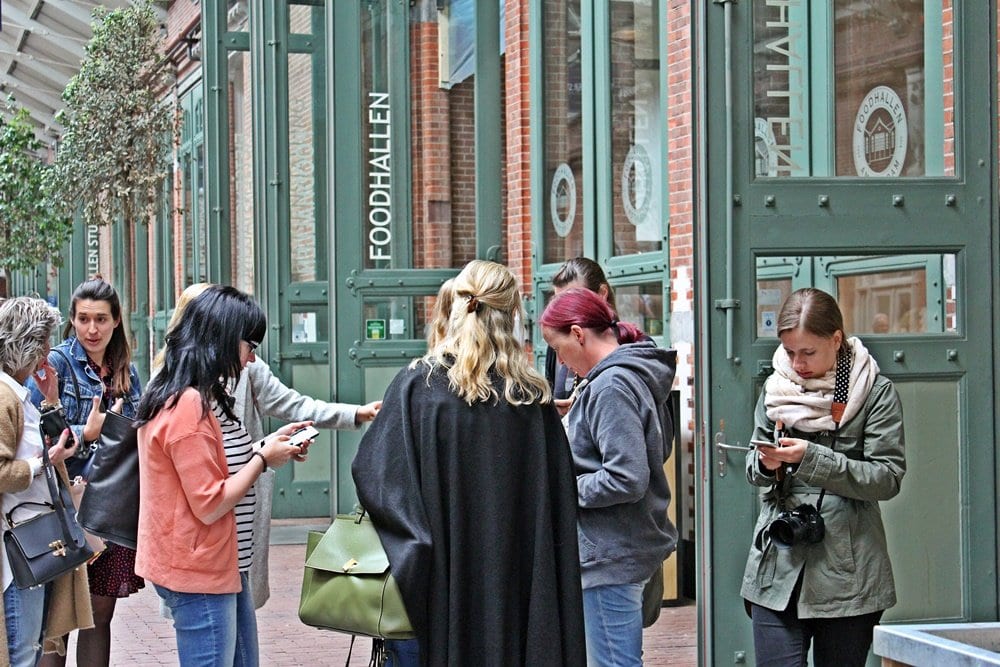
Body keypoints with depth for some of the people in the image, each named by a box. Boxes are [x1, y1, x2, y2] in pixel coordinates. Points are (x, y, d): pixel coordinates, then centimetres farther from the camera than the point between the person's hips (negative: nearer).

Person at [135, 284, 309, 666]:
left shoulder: (202, 398, 11)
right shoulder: (188, 405, -21)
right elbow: (210, 505, -21)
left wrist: (268, 446, 8)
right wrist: (264, 457, -11)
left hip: (223, 567, 11)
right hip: (199, 575, -11)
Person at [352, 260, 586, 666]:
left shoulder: (418, 385, -7)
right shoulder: (534, 396, -2)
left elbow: (371, 469, -8)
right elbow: (562, 500, 0)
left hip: (446, 578, -1)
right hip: (519, 578, 1)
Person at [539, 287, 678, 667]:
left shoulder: (611, 387, -19)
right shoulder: (637, 375, 10)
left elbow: (626, 480, -25)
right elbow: (657, 450, 22)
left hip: (610, 557, -10)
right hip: (632, 546, 10)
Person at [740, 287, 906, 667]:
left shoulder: (876, 393, -1)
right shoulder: (776, 390, 10)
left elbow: (887, 478, -10)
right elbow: (754, 469, 16)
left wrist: (811, 458, -18)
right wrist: (765, 464, -8)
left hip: (848, 576, -2)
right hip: (778, 569, 2)